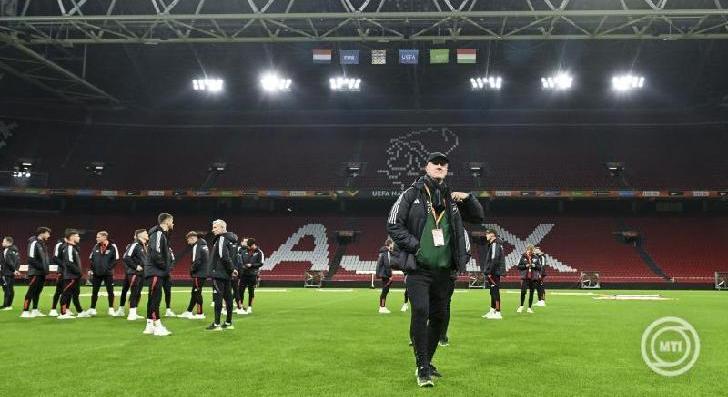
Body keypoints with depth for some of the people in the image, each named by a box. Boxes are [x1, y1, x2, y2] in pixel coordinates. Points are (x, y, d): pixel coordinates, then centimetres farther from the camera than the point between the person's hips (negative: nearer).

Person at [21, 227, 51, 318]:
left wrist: (46, 267, 6)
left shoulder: (42, 244, 16)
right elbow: (31, 259, -18)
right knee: (31, 292, -8)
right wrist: (42, 267, -18)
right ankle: (25, 311, -6)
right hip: (35, 272, -9)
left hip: (42, 273, 9)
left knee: (37, 292, 13)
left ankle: (35, 310, 20)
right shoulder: (34, 243, -12)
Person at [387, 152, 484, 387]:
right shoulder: (412, 195, 1)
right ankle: (423, 369, -7)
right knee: (420, 312, -16)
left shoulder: (451, 198, 14)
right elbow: (393, 225, -4)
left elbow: (478, 218, 20)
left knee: (439, 317, 10)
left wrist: (468, 199, 2)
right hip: (418, 269, -5)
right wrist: (414, 246, -12)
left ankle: (427, 362, 27)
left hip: (443, 271, 5)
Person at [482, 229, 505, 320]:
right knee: (493, 292, 15)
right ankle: (492, 311, 23)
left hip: (495, 272, -11)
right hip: (493, 273, 11)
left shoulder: (495, 244, -13)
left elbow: (494, 260, -21)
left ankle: (498, 313, -8)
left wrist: (489, 272, -20)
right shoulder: (492, 244, 19)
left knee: (495, 292, -9)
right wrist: (487, 272, 19)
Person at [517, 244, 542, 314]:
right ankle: (521, 306, 9)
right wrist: (525, 266, -12)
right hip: (525, 277, -2)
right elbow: (519, 266, 2)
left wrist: (535, 266, -10)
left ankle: (529, 308, 15)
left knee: (531, 293, 5)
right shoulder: (523, 257, 2)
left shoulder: (536, 257, 6)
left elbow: (539, 267, 9)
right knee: (523, 291, -10)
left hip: (533, 277, 2)